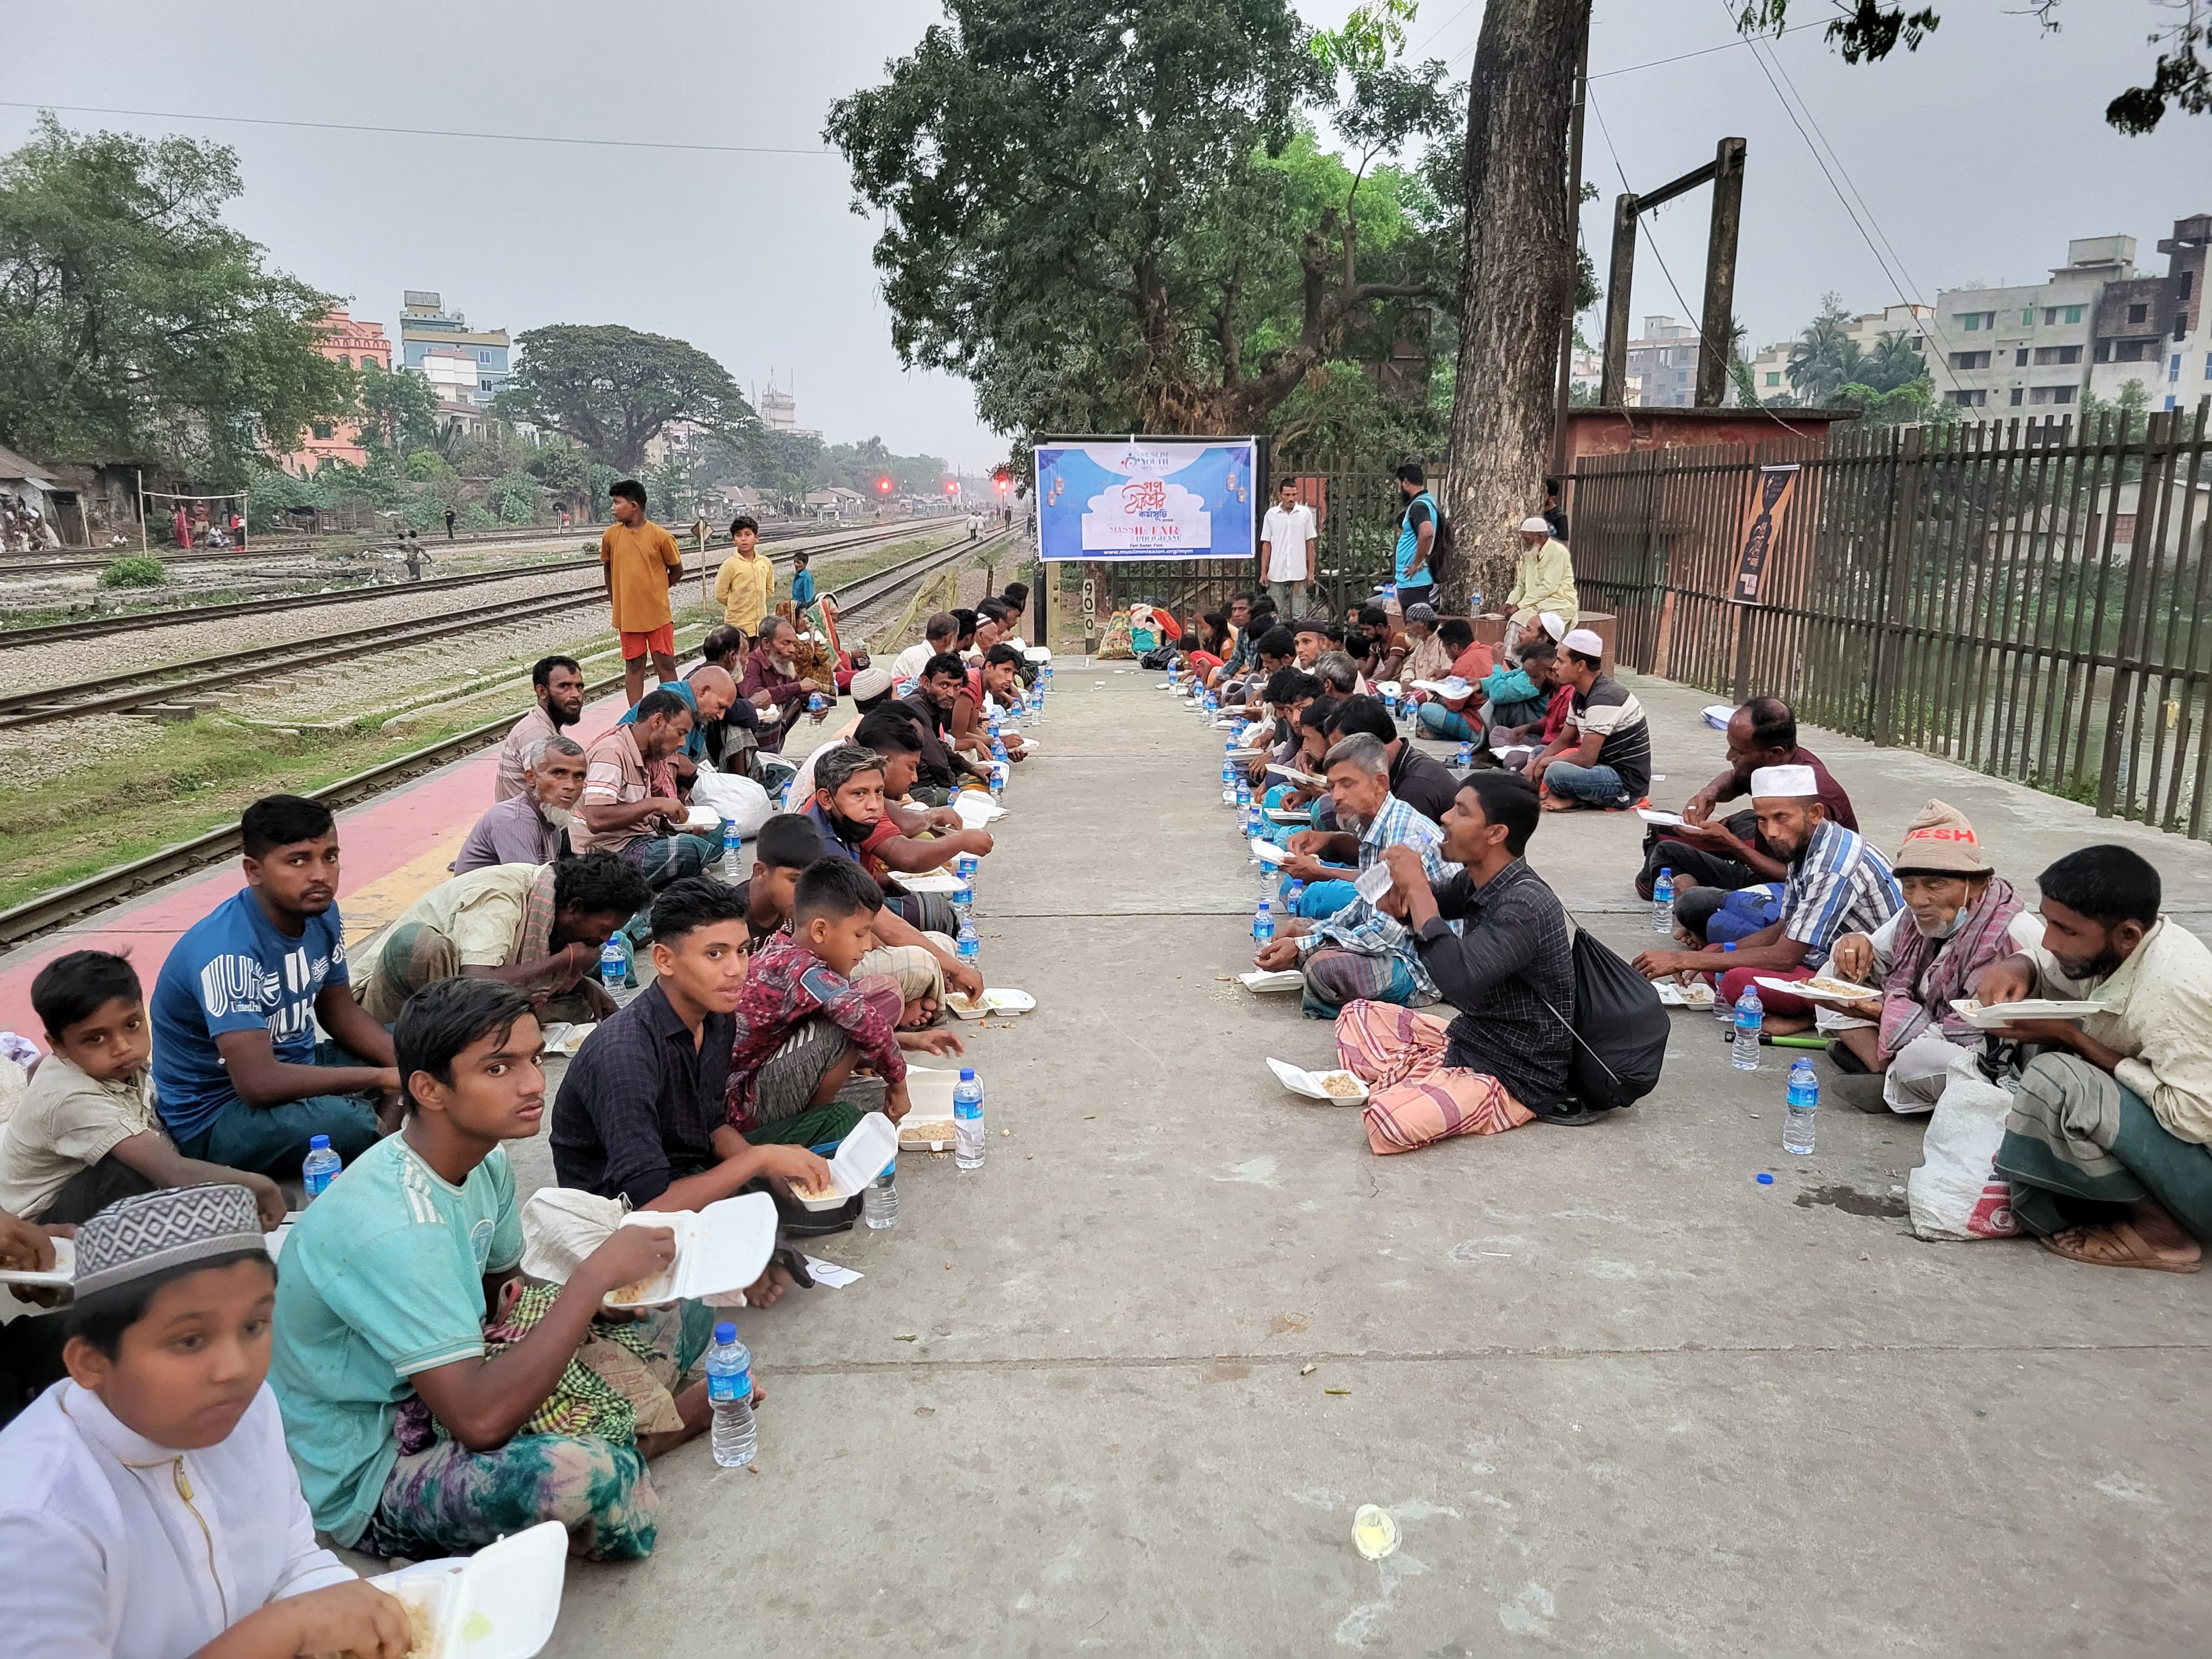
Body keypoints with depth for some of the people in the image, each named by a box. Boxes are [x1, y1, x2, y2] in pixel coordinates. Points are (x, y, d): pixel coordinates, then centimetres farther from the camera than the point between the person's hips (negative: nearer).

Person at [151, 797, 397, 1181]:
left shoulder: (321, 911, -4)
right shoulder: (228, 950, -29)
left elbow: (340, 1012, 9)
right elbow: (258, 1083, -36)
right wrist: (381, 1078, -28)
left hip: (295, 1067, 9)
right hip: (215, 1115, -9)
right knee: (347, 1122, -36)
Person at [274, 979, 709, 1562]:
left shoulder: (487, 1160, -4)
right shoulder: (391, 1227, -31)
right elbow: (480, 1421, -35)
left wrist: (603, 1289, -10)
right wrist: (597, 1275, -30)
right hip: (370, 1477, -8)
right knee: (581, 1472, -36)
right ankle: (646, 1436, -7)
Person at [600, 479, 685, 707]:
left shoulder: (660, 536, -9)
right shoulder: (611, 535, 0)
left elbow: (677, 571, 3)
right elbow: (607, 567, 15)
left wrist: (654, 590, 8)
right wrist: (614, 596, 10)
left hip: (658, 614, -2)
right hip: (627, 614, 2)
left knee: (666, 666, 3)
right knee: (634, 666, 9)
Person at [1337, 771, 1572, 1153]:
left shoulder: (1527, 904, -27)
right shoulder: (1478, 880, -1)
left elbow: (1459, 983, -39)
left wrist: (1417, 887, -31)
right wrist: (1399, 894, -7)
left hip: (1516, 1077, -10)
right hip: (1468, 1036, 10)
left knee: (1389, 1120, -32)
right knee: (1357, 1017, 18)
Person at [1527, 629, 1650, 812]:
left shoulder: (1603, 698, -23)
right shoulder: (1581, 694, 8)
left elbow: (1586, 759, -26)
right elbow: (1564, 740, 16)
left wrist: (1548, 761, -9)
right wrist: (1536, 762, -1)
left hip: (1626, 783, -11)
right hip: (1606, 768, 11)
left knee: (1555, 772, -34)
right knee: (1539, 753, 19)